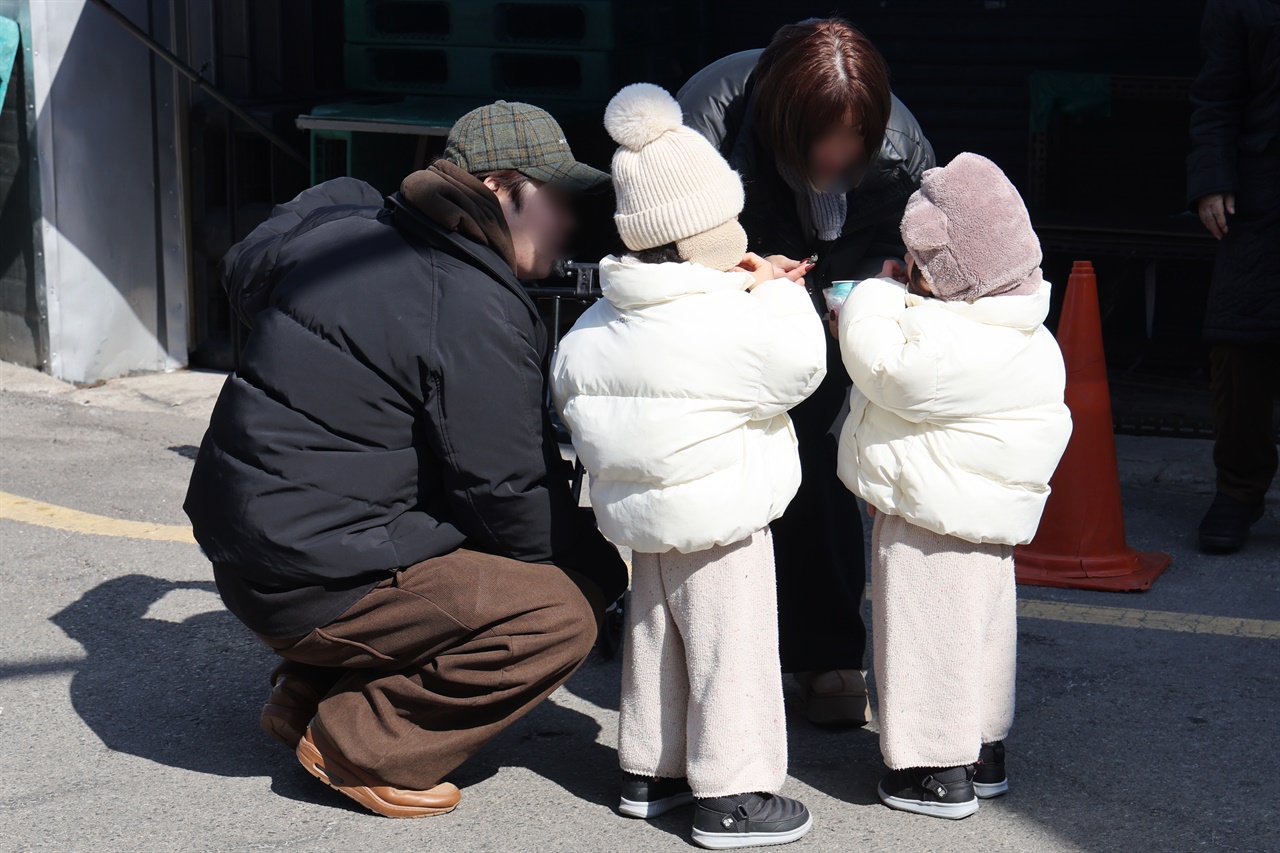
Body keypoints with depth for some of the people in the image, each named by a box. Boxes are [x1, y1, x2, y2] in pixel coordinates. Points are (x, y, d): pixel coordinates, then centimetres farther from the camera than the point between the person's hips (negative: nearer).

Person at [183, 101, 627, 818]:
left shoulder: (340, 227, 7)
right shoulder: (474, 313, -19)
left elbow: (245, 275, 29)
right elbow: (506, 492, -16)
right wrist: (606, 564, 0)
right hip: (314, 582, -10)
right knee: (561, 615, -12)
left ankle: (308, 692, 20)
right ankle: (362, 745, -3)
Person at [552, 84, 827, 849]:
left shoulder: (598, 327, 4)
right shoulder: (733, 322, -20)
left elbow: (568, 389, 14)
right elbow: (800, 364, -15)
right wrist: (779, 293, -2)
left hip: (639, 516, 8)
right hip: (717, 516, -8)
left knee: (656, 636, 19)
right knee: (731, 648, -1)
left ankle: (649, 770, 28)